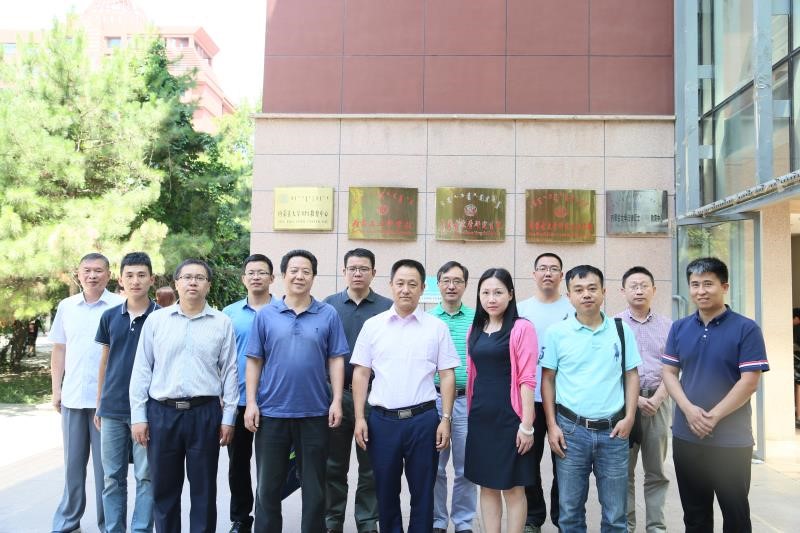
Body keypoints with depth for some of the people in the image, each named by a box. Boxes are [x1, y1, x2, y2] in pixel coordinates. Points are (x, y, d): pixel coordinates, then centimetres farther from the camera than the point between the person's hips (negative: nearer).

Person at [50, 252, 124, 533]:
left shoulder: (120, 306, -5)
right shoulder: (66, 306, 7)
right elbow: (59, 350, 12)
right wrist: (56, 388, 7)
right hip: (72, 396, 4)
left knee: (105, 464, 4)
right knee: (73, 462, 14)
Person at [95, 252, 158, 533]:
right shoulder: (109, 317, 5)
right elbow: (104, 362, 12)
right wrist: (99, 404, 11)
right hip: (112, 408, 3)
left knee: (146, 477, 3)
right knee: (113, 477, 11)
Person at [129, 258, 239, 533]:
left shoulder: (222, 323, 1)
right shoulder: (156, 319, 3)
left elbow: (230, 372, 3)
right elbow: (141, 370, 4)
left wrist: (228, 417, 0)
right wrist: (138, 415, 0)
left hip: (205, 413, -1)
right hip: (162, 412, 1)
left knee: (204, 488, 9)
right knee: (163, 487, 12)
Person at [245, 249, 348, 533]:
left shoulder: (328, 315, 0)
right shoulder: (266, 314, 1)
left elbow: (336, 360, 0)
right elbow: (254, 361, 2)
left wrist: (337, 400, -7)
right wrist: (251, 403, -4)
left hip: (315, 413, 0)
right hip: (272, 412, 1)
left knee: (314, 486, 12)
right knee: (268, 486, 12)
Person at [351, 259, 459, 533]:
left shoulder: (437, 327, 2)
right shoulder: (372, 325, 4)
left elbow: (447, 376, 3)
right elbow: (360, 373, 5)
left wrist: (445, 419, -3)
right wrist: (359, 418, -1)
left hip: (423, 419, -1)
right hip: (382, 419, 1)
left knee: (423, 491, 9)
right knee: (385, 490, 12)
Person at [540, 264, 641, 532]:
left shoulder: (622, 330, 3)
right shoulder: (556, 332, -2)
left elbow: (632, 376, 7)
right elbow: (547, 380, 2)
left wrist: (629, 418, -3)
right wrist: (552, 425, -3)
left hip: (613, 430, 1)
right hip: (571, 429, -1)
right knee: (570, 510, 11)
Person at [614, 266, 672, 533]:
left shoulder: (667, 326, 9)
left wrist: (656, 399, -8)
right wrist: (634, 398, -9)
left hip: (658, 402, 2)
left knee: (656, 471, 7)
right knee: (623, 470, 4)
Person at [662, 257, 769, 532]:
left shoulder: (746, 329, -8)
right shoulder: (679, 328, 5)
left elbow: (749, 382, -13)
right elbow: (669, 373, 4)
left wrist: (713, 417, -16)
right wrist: (689, 410, -12)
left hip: (732, 440, -4)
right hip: (685, 437, 4)